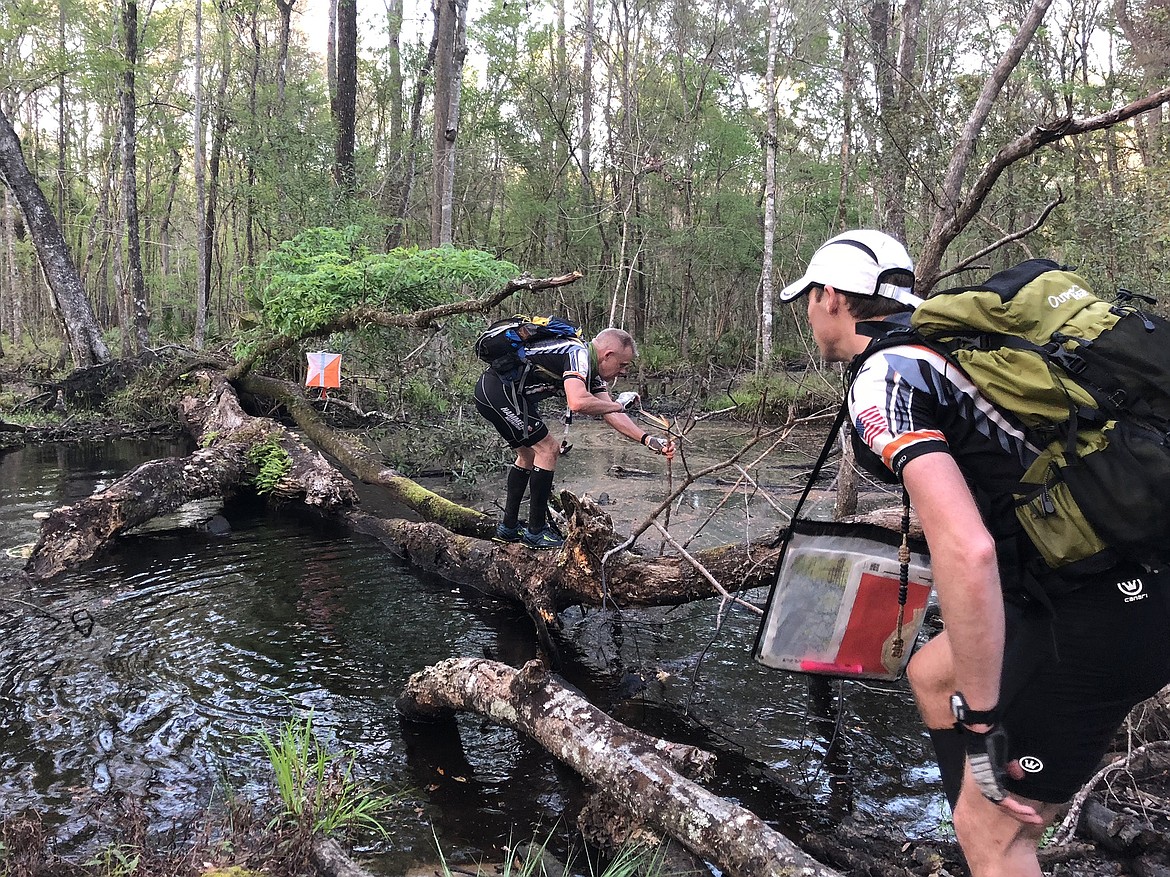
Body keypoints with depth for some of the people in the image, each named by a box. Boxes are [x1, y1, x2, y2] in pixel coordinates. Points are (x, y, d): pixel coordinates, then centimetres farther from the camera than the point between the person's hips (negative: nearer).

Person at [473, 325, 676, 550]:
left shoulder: (591, 371, 13)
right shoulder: (579, 355, -17)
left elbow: (610, 413, 9)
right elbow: (578, 403, -33)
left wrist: (649, 439, -2)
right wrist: (619, 405, -17)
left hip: (492, 392, 11)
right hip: (498, 391, -11)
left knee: (528, 453, 21)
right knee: (548, 450, -5)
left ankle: (508, 529, 27)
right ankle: (536, 532, 3)